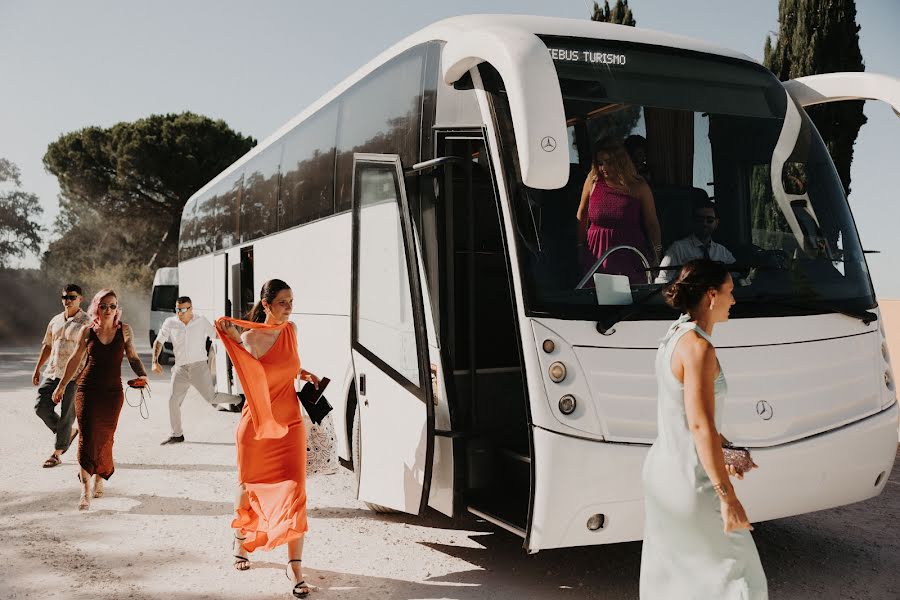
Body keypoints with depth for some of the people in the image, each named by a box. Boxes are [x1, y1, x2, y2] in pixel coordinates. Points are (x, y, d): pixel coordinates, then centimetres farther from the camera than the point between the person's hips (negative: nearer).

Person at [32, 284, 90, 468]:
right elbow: (47, 345, 22)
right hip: (52, 373, 6)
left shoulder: (87, 322, -6)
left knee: (66, 415, -2)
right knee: (41, 407, 0)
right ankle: (69, 433, 21)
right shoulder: (55, 321, 14)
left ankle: (57, 454, 9)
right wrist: (37, 368, 19)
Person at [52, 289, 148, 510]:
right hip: (88, 389, -1)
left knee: (105, 437, 7)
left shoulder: (124, 330, 0)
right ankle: (85, 489, -10)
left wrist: (142, 375, -7)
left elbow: (132, 357, 11)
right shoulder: (88, 331, 0)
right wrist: (61, 386, 17)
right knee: (87, 435, -9)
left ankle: (100, 478, 30)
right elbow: (75, 359, 11)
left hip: (113, 391, 1)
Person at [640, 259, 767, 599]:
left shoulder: (674, 338, 9)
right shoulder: (698, 347, -20)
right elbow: (700, 425, -25)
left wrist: (724, 452, 27)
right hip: (689, 480, -9)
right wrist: (728, 496, -22)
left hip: (661, 470, 9)